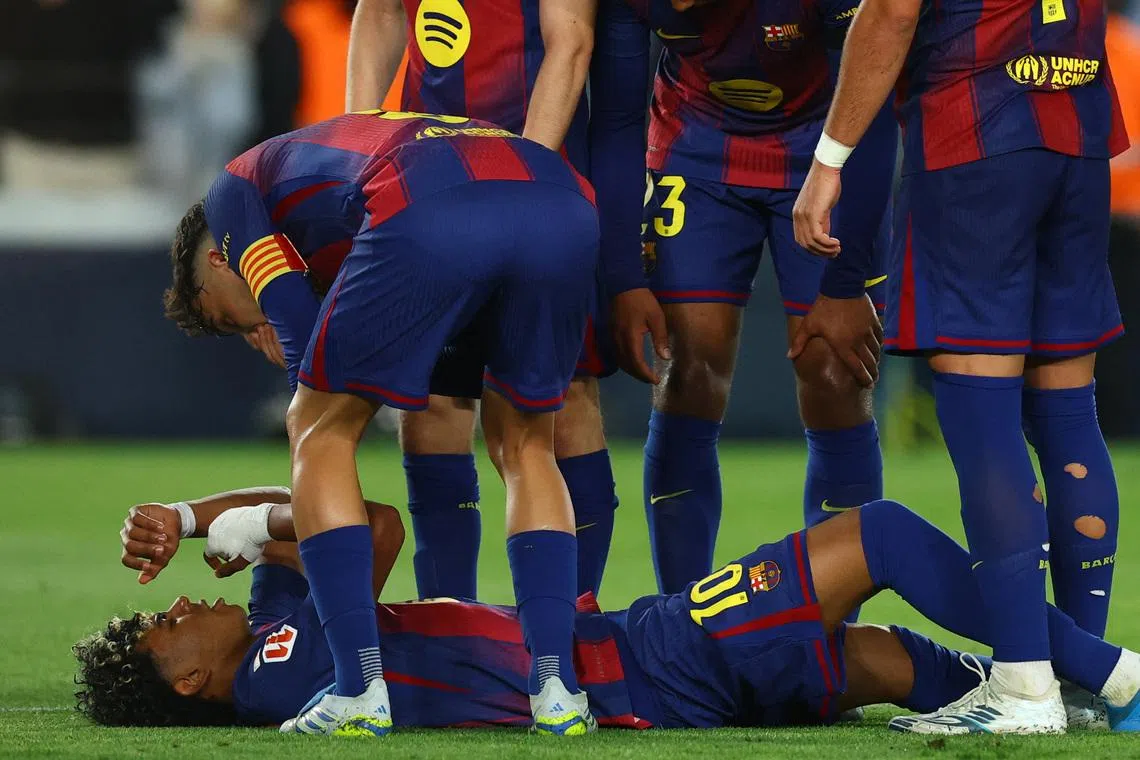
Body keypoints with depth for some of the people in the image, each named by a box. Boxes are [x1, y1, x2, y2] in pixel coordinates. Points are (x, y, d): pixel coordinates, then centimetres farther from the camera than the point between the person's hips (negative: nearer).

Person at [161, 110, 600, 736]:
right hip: (563, 203, 6)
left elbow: (301, 331, 20)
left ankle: (360, 688, 7)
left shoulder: (233, 192, 30)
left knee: (321, 432, 15)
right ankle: (556, 689, 13)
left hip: (427, 215, -6)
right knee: (524, 445, 26)